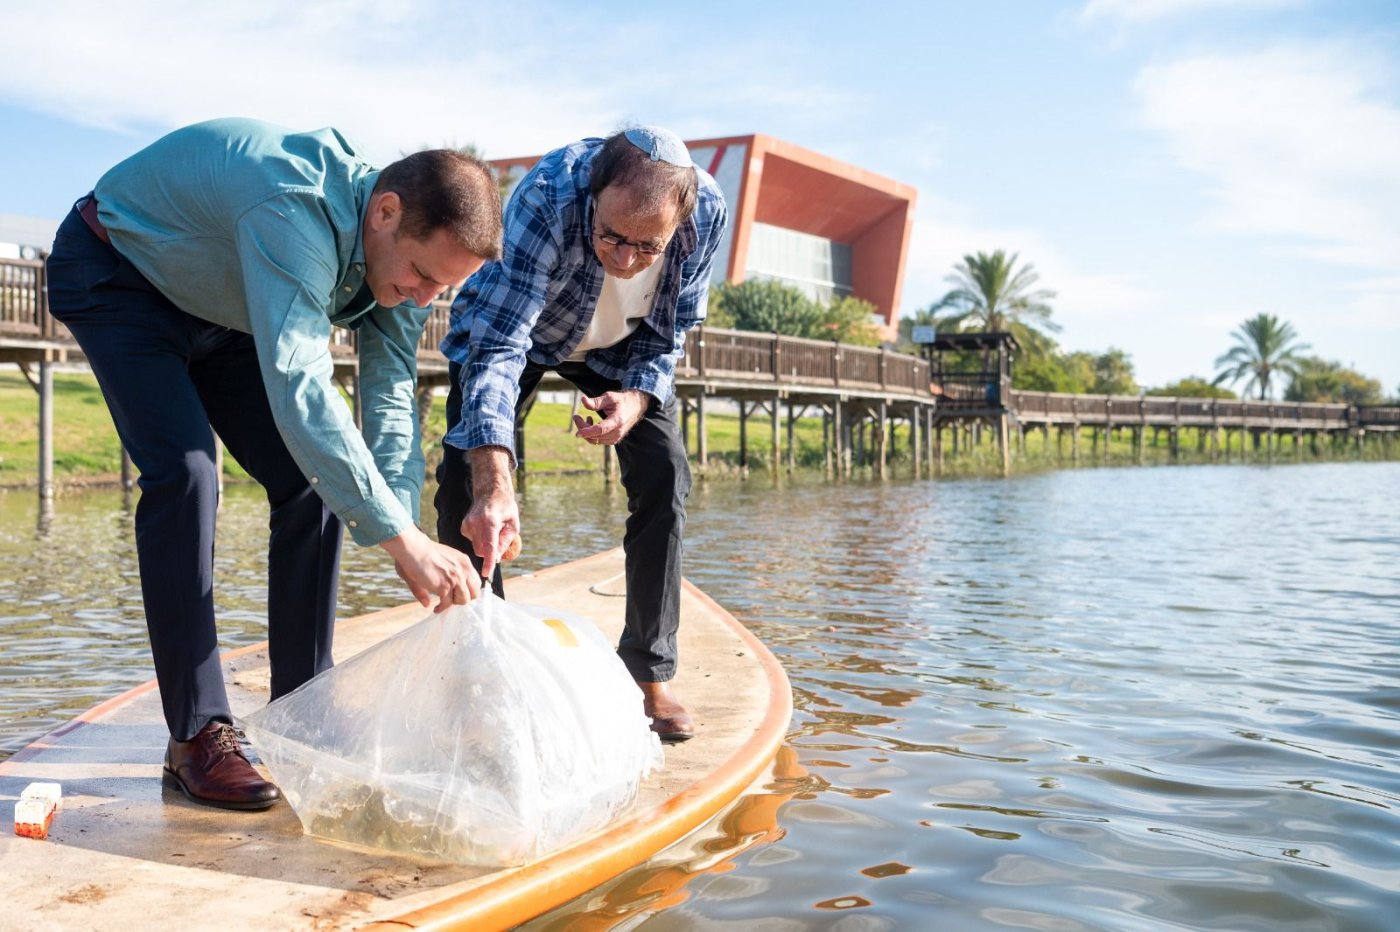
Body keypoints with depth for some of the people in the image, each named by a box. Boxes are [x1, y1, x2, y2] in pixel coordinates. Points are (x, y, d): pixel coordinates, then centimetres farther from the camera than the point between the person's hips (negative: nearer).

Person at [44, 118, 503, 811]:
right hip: (116, 277, -7)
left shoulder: (404, 247, -16)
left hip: (219, 310, 7)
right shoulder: (297, 209, -42)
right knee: (184, 472, -25)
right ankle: (197, 737, -17)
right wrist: (402, 539, -54)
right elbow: (299, 389, -52)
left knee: (311, 480, -6)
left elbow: (391, 401, -15)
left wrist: (407, 531, -29)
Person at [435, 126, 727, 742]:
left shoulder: (708, 212, -30)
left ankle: (649, 675, 0)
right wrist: (493, 485, -60)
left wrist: (638, 397, -32)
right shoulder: (544, 200, -42)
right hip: (510, 327, -2)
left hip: (620, 347, 3)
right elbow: (497, 345, -48)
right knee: (468, 474, -19)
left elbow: (671, 331, -12)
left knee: (665, 473, -12)